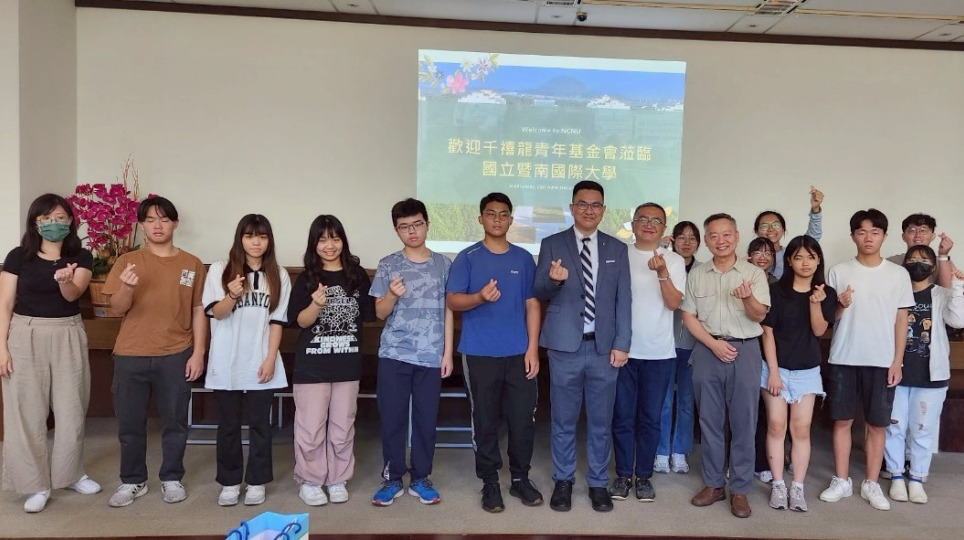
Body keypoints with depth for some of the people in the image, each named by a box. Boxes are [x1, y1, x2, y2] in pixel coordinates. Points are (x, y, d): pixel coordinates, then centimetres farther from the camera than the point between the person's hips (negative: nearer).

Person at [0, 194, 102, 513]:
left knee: (71, 410, 8)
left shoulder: (81, 257, 1)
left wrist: (65, 280, -38)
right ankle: (37, 484, 15)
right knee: (28, 412, 2)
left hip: (68, 337, 1)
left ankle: (70, 474, 28)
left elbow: (73, 295, -15)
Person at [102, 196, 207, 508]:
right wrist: (126, 287, -21)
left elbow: (198, 312, 3)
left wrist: (198, 353, -3)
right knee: (130, 422, 10)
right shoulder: (128, 262, 3)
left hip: (176, 355, -1)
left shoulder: (192, 264, 2)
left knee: (175, 421, 8)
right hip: (131, 355, 1)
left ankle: (172, 479, 23)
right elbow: (117, 308, 0)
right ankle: (132, 481, 25)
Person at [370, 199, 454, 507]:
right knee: (392, 418, 4)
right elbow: (380, 313, 2)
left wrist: (448, 353, 2)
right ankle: (392, 478, 18)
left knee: (426, 419, 6)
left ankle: (420, 478, 20)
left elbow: (448, 311, 7)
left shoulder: (443, 264, 5)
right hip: (394, 355, 0)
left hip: (431, 357, 1)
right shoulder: (387, 266, 2)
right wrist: (392, 295, -20)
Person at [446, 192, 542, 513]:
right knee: (485, 421, 6)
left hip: (519, 353, 2)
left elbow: (532, 304, 7)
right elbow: (452, 301, -5)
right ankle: (489, 482, 20)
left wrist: (533, 348, -1)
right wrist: (480, 297, -25)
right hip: (480, 354, -2)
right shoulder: (468, 258, 0)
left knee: (523, 419, 5)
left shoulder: (523, 258, 8)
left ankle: (520, 479, 23)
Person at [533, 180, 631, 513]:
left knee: (601, 421, 11)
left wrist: (622, 344, -3)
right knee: (563, 420, 10)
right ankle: (563, 481, 26)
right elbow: (538, 293, 0)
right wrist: (553, 280, -22)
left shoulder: (617, 249, 7)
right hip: (565, 346, -1)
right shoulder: (552, 244, 2)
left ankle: (598, 483, 26)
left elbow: (624, 300, 4)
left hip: (604, 347, 1)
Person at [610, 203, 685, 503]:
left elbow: (674, 303, -8)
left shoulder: (674, 261, 3)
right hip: (624, 349, 0)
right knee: (622, 417, 7)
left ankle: (644, 476, 22)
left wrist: (662, 272, -24)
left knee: (650, 418, 8)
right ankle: (623, 475, 21)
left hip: (659, 353, 0)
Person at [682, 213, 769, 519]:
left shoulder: (754, 273, 1)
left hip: (745, 350, -2)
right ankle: (713, 484, 20)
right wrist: (713, 343, -8)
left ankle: (739, 489, 13)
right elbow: (688, 317, 5)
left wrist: (748, 299, -27)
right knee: (710, 420, 8)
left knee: (743, 422, 2)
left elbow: (759, 316, -5)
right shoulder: (696, 275, 6)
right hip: (707, 350, 2)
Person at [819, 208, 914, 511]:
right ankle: (841, 481, 18)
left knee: (877, 424, 7)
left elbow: (901, 320, 4)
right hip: (844, 359, 0)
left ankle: (871, 484, 19)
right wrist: (840, 306, -17)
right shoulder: (839, 271, 1)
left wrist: (897, 361, -1)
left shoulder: (898, 274, 3)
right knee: (842, 420, 6)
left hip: (882, 361, 0)